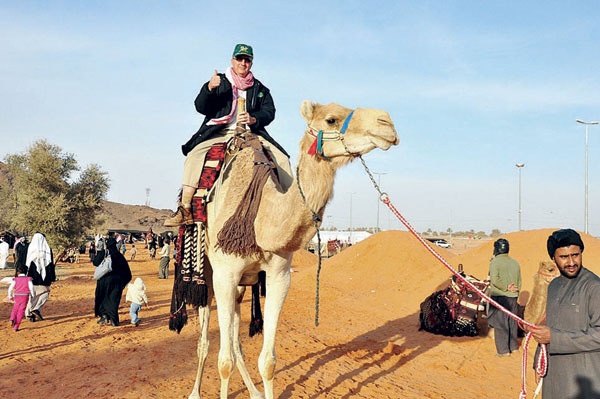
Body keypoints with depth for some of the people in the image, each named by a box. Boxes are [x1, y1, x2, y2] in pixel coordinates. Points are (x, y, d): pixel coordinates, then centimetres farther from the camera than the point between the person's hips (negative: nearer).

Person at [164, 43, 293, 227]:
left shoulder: (259, 88, 19)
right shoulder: (220, 81, 12)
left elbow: (269, 112, 5)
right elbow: (200, 107, 1)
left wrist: (253, 119, -17)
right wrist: (209, 88, -19)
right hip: (220, 133, -2)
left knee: (281, 158, -16)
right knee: (195, 154, -28)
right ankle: (185, 210, -31)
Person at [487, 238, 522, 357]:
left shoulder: (495, 262, -10)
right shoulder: (515, 263, 9)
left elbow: (494, 280, -19)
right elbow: (519, 281, 14)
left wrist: (506, 287, -10)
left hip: (499, 297, -6)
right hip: (513, 297, 6)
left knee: (500, 323, 0)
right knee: (512, 322, 16)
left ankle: (503, 350, 3)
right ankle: (513, 346, 26)